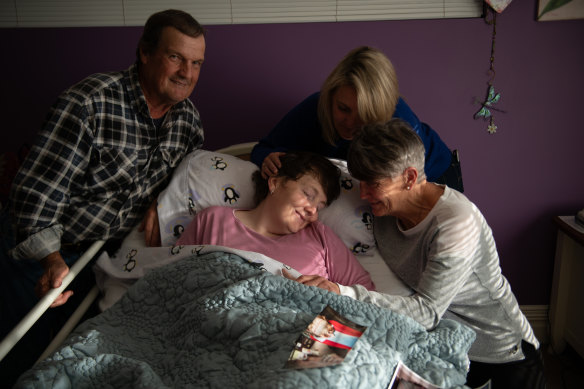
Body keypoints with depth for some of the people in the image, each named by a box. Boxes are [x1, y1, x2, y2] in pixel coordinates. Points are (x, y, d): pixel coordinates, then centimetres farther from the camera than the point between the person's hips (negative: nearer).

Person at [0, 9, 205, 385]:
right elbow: (37, 187, -25)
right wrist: (50, 259, -30)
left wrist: (162, 199, -9)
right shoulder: (90, 103, -26)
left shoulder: (188, 116, -6)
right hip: (40, 250, -5)